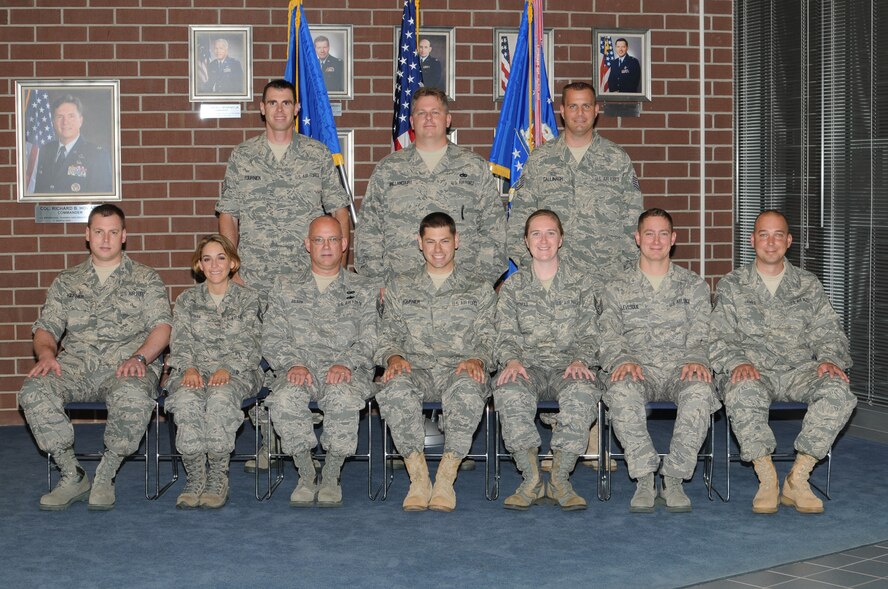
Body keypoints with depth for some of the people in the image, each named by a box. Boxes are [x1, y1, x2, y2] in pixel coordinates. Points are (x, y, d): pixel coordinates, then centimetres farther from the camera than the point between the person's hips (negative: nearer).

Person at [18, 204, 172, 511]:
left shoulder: (146, 279, 13)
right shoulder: (66, 281, 21)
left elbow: (161, 326, 1)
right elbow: (46, 327, 15)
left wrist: (139, 358, -18)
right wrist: (46, 353, -10)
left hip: (126, 367, -3)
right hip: (76, 365, 3)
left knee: (133, 397, -39)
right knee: (34, 391, -29)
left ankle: (105, 476, -18)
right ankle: (73, 476, -16)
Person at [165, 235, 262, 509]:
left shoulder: (248, 298, 11)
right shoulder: (186, 300, 17)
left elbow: (247, 344, 0)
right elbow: (180, 342, 6)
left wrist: (227, 369, -18)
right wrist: (189, 368, -15)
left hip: (237, 371, -2)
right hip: (194, 371, 2)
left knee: (220, 398, -38)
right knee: (186, 401, -35)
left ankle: (218, 479, -30)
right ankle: (195, 478, -27)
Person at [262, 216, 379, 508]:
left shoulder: (365, 289, 16)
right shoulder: (286, 287, 19)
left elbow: (370, 339, 4)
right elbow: (272, 338, 10)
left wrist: (346, 363, -16)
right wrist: (293, 363, -10)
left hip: (348, 370, -1)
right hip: (301, 368, 1)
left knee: (342, 396, -37)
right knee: (284, 399, -34)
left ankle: (331, 477, -19)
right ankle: (306, 476, -17)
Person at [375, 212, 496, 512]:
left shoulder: (479, 289, 18)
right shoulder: (400, 287, 22)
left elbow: (488, 338, 10)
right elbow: (388, 335, 15)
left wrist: (477, 360, -13)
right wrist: (393, 356, -8)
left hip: (459, 369, -1)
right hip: (416, 369, 1)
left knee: (468, 389, -40)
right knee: (395, 387, -37)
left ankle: (446, 476, -30)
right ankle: (418, 478, -28)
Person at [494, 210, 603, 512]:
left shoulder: (582, 282, 12)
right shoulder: (513, 285, 15)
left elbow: (589, 334, 6)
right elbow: (506, 335, 7)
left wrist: (580, 361, -15)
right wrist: (511, 360, -16)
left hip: (569, 366, 0)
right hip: (528, 366, 1)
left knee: (583, 392, -38)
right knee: (509, 393, -36)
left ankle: (560, 478, -27)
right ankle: (531, 479, -27)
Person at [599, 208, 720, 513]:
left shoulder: (693, 285, 16)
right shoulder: (617, 288, 15)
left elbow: (700, 334, 7)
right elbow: (609, 337, 5)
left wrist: (695, 359, -16)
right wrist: (623, 360, -18)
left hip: (680, 369, 0)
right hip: (638, 370, 0)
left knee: (700, 391, -36)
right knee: (621, 391, -37)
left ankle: (674, 480, -27)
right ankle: (644, 479, -28)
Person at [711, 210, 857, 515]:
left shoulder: (808, 285, 18)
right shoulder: (731, 286, 13)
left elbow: (827, 332, 13)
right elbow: (719, 338, 4)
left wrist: (829, 359, -10)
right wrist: (737, 363, -17)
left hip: (799, 370, 2)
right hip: (752, 371, -2)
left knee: (838, 391, -31)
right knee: (743, 393, -39)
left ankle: (797, 479, -23)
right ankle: (767, 478, -24)